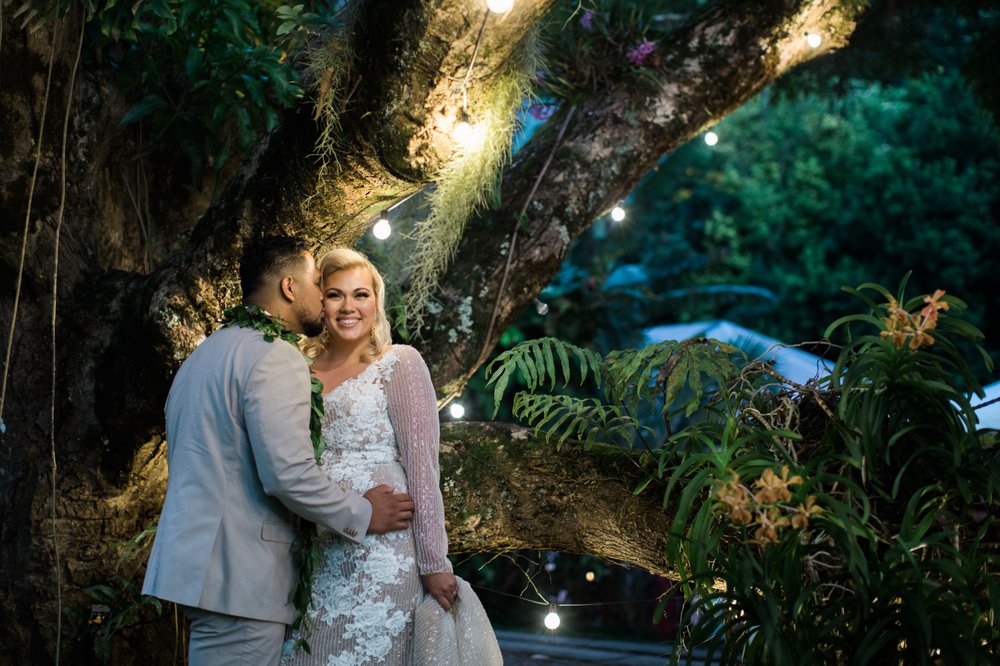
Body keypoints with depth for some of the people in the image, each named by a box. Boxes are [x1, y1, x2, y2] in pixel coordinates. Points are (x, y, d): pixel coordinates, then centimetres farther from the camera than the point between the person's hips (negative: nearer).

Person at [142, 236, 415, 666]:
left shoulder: (205, 353, 19)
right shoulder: (275, 358, -12)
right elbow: (289, 474, -20)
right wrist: (362, 515, -6)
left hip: (194, 562, 10)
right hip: (239, 580, -10)